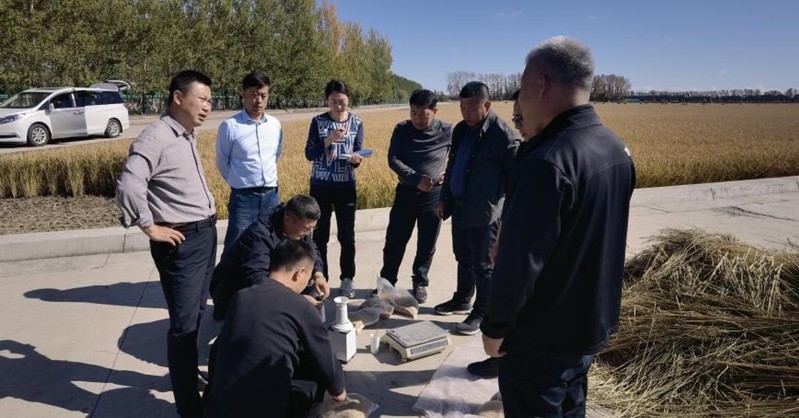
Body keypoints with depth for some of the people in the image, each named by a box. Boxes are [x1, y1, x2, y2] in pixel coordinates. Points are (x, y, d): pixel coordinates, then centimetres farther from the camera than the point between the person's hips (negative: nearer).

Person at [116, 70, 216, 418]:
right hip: (181, 242, -9)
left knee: (196, 314, 21)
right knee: (184, 324, -1)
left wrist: (208, 208, 13)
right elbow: (128, 186, -26)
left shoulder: (188, 136, 13)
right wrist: (150, 228, -17)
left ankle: (188, 372, 41)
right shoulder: (156, 137, -16)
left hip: (206, 234, 9)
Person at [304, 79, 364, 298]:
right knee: (320, 235, 7)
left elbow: (358, 154, -2)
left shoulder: (357, 123, 0)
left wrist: (356, 159, -25)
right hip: (320, 186, 0)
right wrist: (328, 140, -23)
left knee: (347, 235, 4)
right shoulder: (318, 121, -2)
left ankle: (347, 279, 18)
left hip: (346, 186, 0)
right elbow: (309, 154, -7)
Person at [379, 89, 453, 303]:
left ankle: (420, 283, 29)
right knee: (394, 242, 6)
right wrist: (417, 179, -23)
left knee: (426, 245, 10)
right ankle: (386, 282, 23)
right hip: (406, 192, 1)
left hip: (433, 195, -1)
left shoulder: (448, 131, -6)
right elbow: (393, 160, -10)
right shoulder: (402, 129, -3)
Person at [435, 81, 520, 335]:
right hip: (459, 207, 8)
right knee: (463, 258, 21)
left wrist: (504, 206, -14)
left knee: (482, 264, 4)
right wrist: (444, 198, 15)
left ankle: (482, 313, 19)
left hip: (484, 211, -7)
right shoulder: (461, 129, 9)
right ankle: (462, 300, 38)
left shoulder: (503, 134, -15)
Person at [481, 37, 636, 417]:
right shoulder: (616, 149, 1)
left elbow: (521, 260, -27)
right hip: (594, 325, 8)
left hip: (543, 338, -8)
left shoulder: (549, 161, -28)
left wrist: (495, 327, -13)